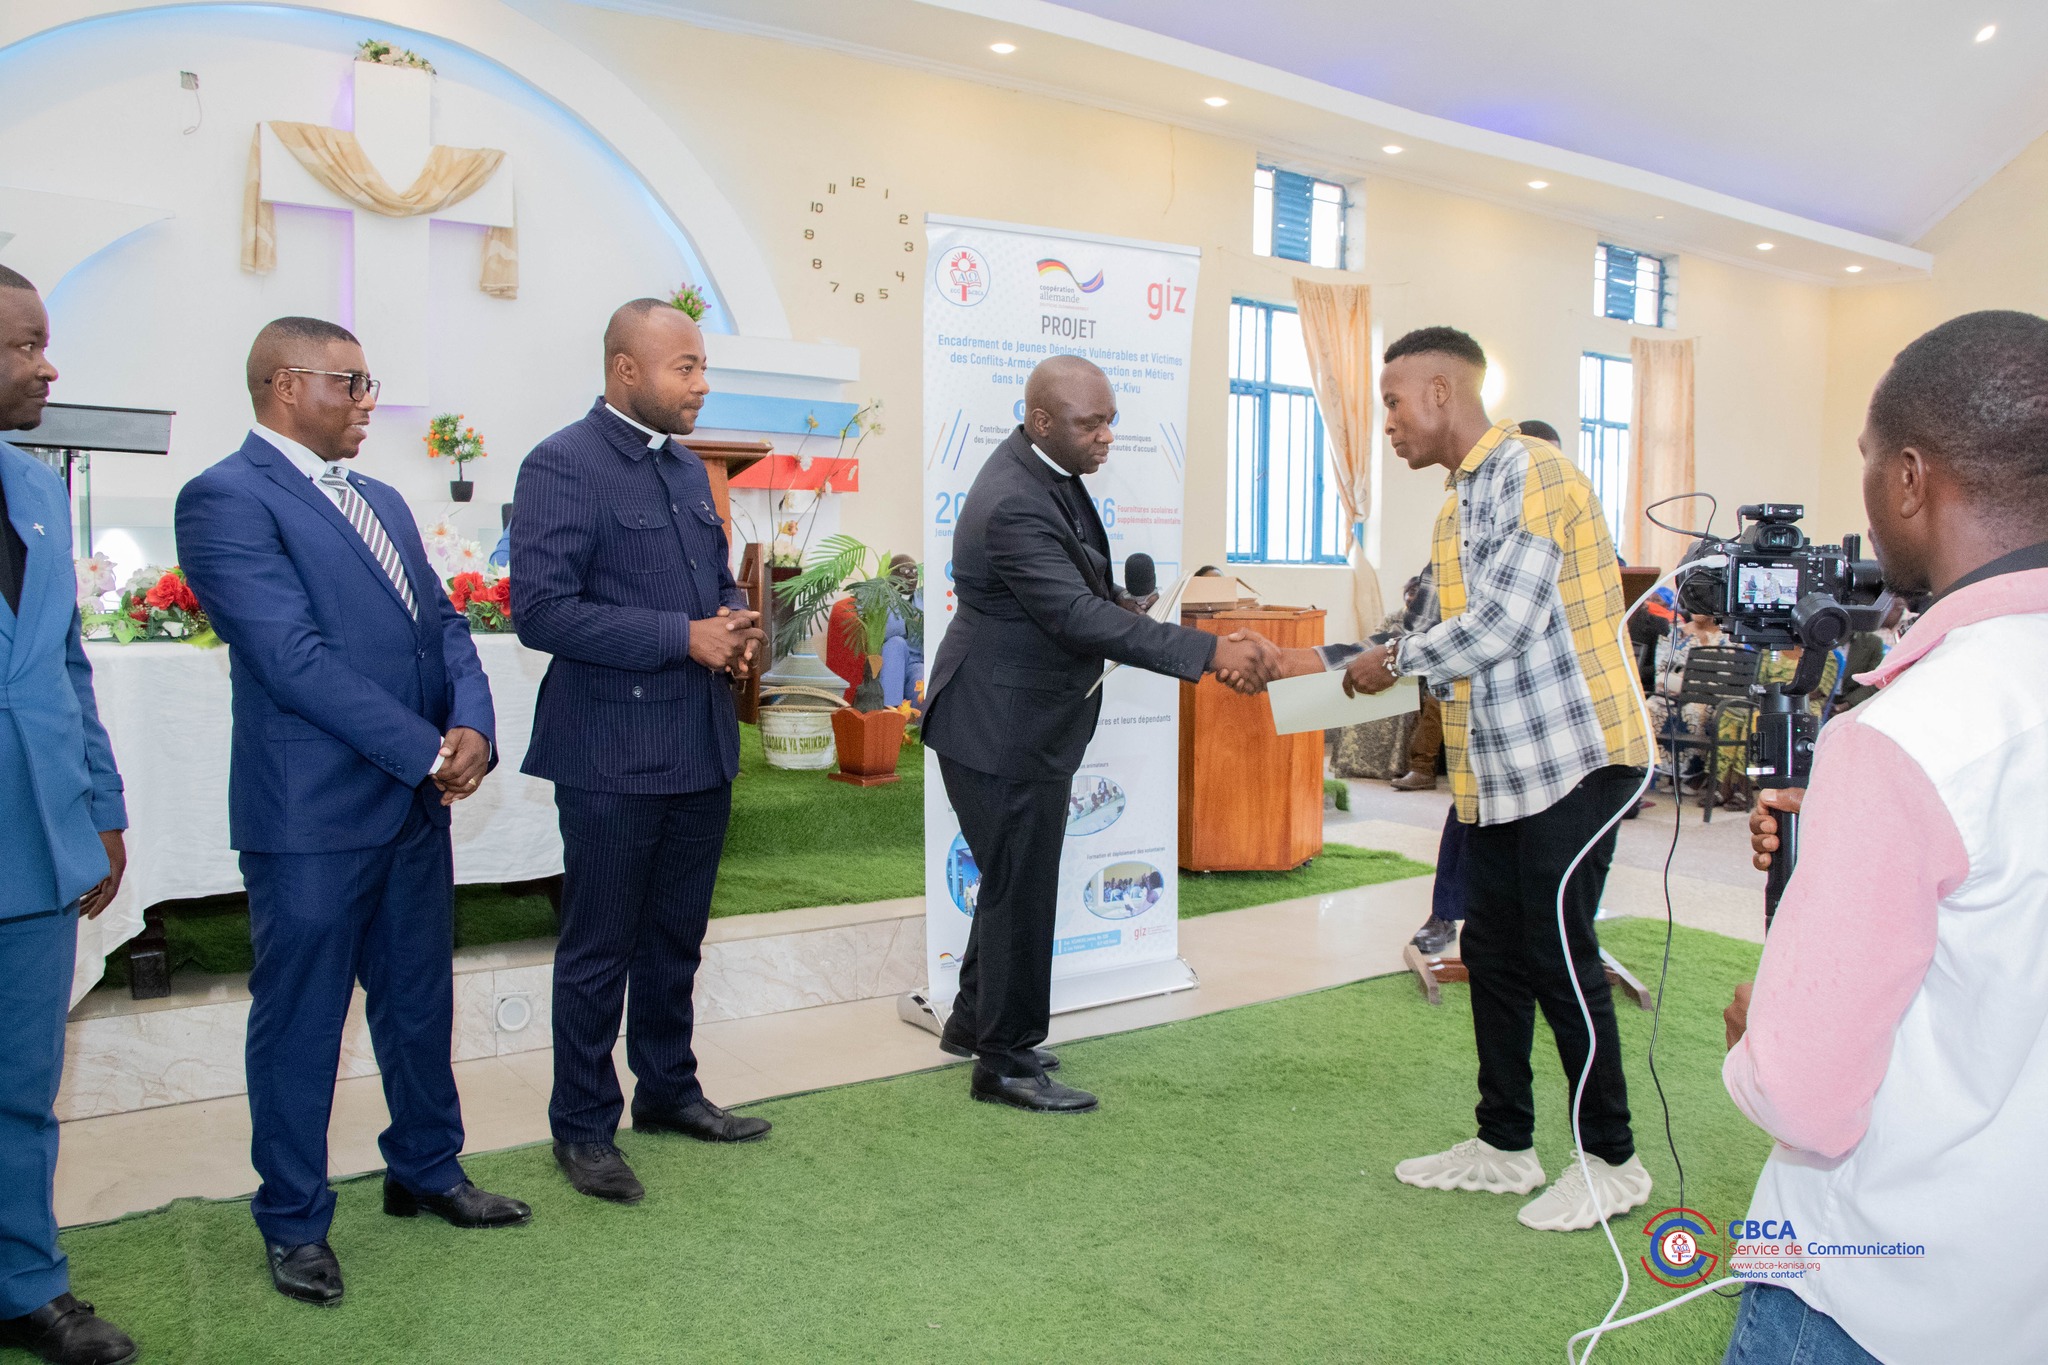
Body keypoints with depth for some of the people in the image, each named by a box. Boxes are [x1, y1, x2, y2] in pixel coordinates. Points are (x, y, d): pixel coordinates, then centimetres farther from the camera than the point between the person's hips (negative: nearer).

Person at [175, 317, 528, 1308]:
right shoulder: (226, 499, -11)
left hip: (415, 803, 8)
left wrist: (473, 726, -9)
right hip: (310, 817, -7)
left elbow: (441, 622, 10)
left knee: (419, 1003, 18)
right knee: (300, 1023, 8)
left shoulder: (381, 500, 15)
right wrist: (429, 751, -17)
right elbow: (294, 656, -20)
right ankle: (294, 1224, 25)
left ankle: (425, 1170, 36)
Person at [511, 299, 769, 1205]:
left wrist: (736, 626, 1)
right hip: (613, 755, -8)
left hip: (701, 748, 8)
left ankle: (668, 1090, 36)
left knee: (676, 936, 19)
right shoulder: (562, 466, -12)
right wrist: (683, 636, -21)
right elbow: (540, 611, -20)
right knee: (600, 948, 6)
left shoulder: (687, 467, 14)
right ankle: (583, 1126, 22)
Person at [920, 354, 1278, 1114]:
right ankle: (1004, 1062, 18)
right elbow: (1079, 617, -33)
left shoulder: (1045, 470, 5)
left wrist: (1115, 601, 0)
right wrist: (1211, 652, -36)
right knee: (1020, 889, 1)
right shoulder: (1013, 505, -27)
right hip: (1002, 728, -10)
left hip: (1027, 720, 10)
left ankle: (975, 1020, 38)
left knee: (1016, 879, 21)